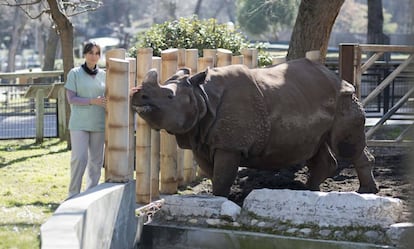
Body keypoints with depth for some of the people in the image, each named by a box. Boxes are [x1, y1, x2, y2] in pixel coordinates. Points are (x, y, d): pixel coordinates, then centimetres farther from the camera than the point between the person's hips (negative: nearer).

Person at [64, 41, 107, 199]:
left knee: (96, 160, 4)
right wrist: (92, 101, -17)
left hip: (98, 124, 4)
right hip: (79, 124, -4)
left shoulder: (103, 75, 9)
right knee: (79, 158, -12)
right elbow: (71, 99, -6)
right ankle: (73, 194, -4)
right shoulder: (75, 73, -1)